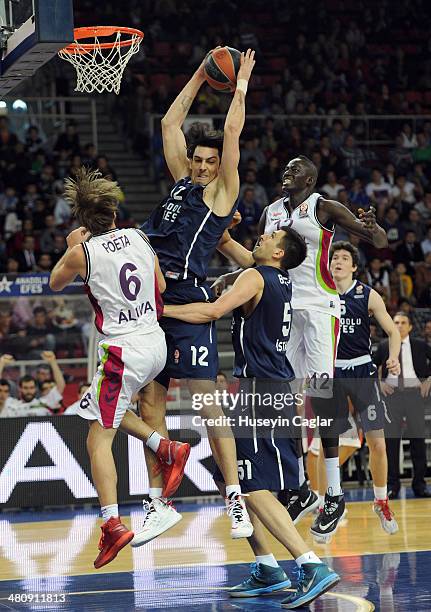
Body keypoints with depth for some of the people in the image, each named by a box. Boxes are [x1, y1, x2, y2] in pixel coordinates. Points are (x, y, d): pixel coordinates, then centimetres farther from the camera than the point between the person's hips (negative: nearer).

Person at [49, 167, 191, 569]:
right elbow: (161, 287, 13)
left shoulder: (82, 252, -10)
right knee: (105, 409, 30)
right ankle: (167, 449, 17)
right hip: (156, 343, 7)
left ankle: (113, 524, -13)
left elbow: (55, 283, 10)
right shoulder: (138, 237, 4)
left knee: (99, 439, -3)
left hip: (124, 351, -7)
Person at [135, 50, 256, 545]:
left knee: (207, 405, -9)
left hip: (189, 303, -6)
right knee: (149, 405, 7)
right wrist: (200, 76, 23)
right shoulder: (182, 183, 18)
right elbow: (170, 123, 23)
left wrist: (240, 86, 9)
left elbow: (231, 134, -2)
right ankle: (158, 505, 14)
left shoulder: (222, 192, 3)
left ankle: (235, 499, -4)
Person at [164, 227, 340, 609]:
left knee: (255, 489, -13)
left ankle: (313, 568, -21)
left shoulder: (255, 277, -10)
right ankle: (268, 571, 14)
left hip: (261, 391, -9)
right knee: (228, 479, 15)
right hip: (273, 387, 9)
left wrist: (162, 309, -12)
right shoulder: (282, 280, 16)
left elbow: (214, 311, -21)